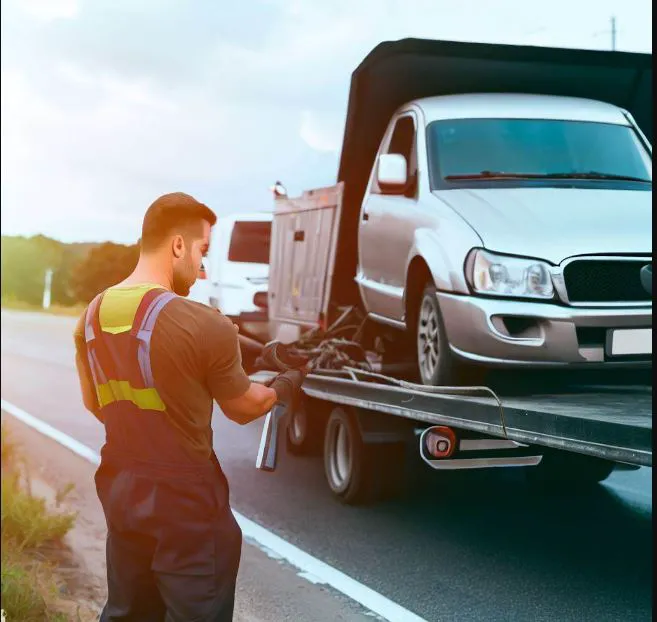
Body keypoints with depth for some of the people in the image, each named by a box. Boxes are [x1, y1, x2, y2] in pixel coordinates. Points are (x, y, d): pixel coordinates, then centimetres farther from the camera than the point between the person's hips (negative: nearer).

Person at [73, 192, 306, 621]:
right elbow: (243, 409, -5)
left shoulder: (92, 316, -2)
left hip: (119, 488, 7)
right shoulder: (205, 325, -22)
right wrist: (285, 387, 15)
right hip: (185, 498, -6)